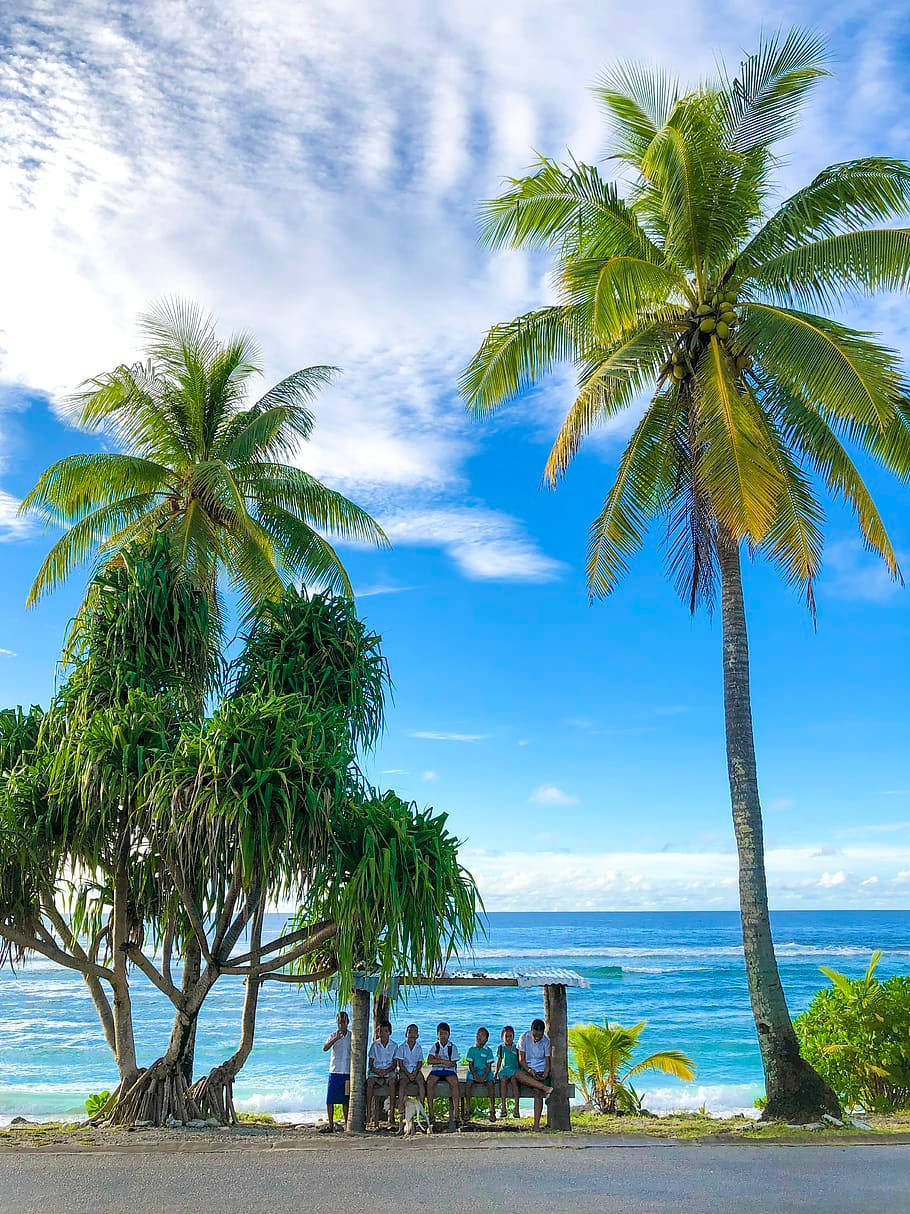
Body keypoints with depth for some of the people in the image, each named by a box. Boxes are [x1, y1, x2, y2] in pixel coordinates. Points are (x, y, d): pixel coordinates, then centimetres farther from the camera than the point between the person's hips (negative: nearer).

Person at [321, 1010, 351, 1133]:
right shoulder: (333, 1036, 4)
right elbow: (325, 1048, -13)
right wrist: (336, 1039, -27)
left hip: (347, 1072, 0)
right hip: (334, 1072, 0)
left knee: (345, 1100, 4)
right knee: (330, 1100, -3)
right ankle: (330, 1125, 6)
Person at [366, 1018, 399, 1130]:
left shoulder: (394, 1045, 7)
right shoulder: (375, 1045, 10)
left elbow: (395, 1064, 4)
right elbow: (370, 1063, 7)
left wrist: (386, 1071, -14)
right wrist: (375, 1069, -14)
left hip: (389, 1071, -1)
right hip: (376, 1071, 1)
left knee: (392, 1081, -35)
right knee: (369, 1081, -33)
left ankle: (391, 1116, -36)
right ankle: (368, 1111, -31)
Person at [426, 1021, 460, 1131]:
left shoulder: (452, 1047, 5)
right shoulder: (435, 1046, 10)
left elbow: (452, 1064, -4)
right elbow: (429, 1060, -3)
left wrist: (438, 1059, -6)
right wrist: (444, 1061, -12)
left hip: (450, 1070, -2)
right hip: (436, 1069, 2)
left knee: (454, 1083, -34)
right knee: (429, 1082, -30)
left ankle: (455, 1113, -32)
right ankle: (431, 1114, -27)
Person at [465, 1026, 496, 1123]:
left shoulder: (488, 1050, 3)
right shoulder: (472, 1049, 6)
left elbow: (489, 1065, -1)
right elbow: (470, 1064, 2)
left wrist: (484, 1076, -15)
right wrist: (475, 1075, -13)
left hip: (485, 1072, -1)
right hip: (473, 1072, 1)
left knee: (491, 1084, -29)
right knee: (468, 1084, -27)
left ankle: (492, 1110, -23)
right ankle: (468, 1110, -20)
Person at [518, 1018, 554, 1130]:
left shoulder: (546, 1041, -3)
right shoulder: (524, 1037, -4)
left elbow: (547, 1061, -2)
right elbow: (521, 1059, -4)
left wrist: (545, 1075, -19)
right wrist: (529, 1070, -20)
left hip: (541, 1071, 0)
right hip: (527, 1069, 0)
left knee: (538, 1092, -26)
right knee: (517, 1074, -34)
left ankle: (536, 1125, -22)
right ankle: (545, 1088, -35)